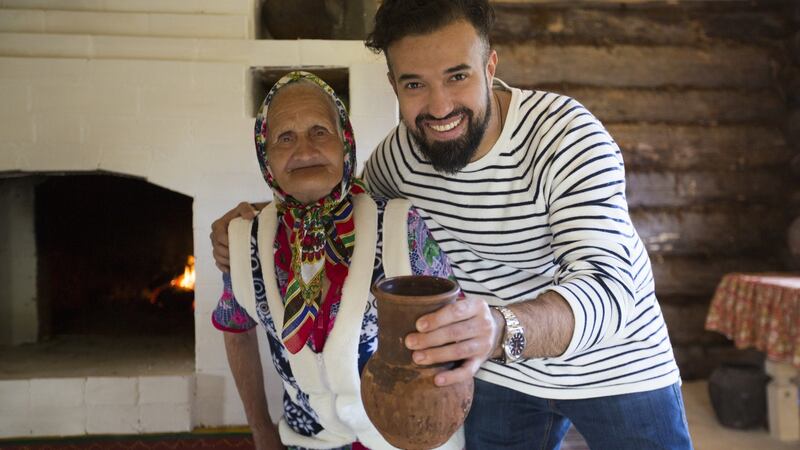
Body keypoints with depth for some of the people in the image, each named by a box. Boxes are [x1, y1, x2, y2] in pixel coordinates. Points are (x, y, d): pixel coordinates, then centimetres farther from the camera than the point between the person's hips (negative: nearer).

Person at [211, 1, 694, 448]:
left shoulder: (567, 135, -27)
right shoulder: (402, 150, -13)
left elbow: (609, 289, -38)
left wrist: (502, 328, -59)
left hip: (615, 368, -2)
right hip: (500, 375, 3)